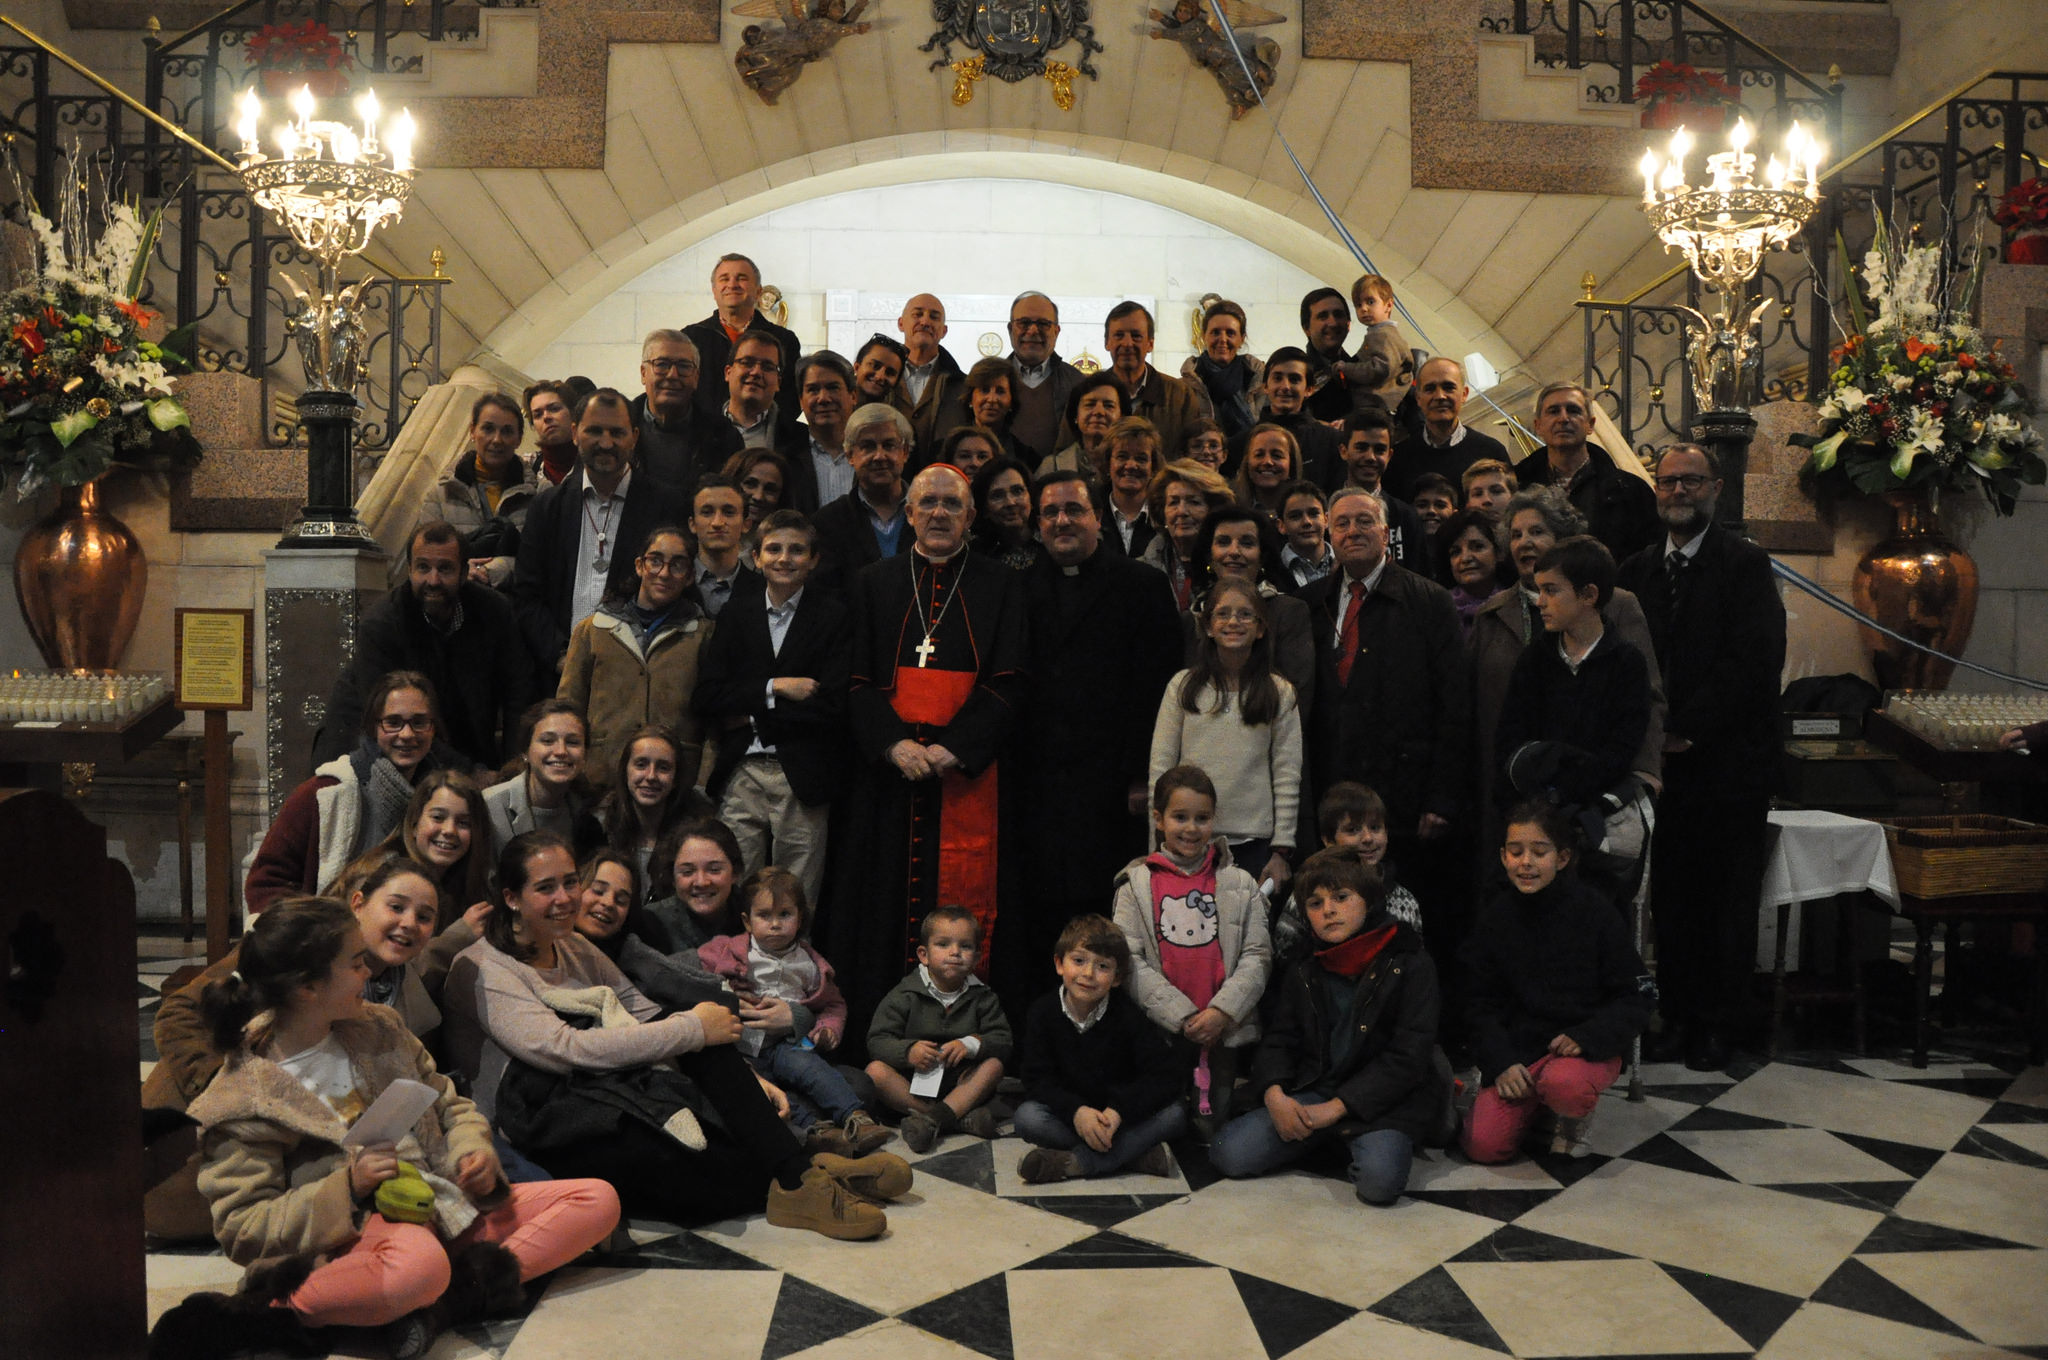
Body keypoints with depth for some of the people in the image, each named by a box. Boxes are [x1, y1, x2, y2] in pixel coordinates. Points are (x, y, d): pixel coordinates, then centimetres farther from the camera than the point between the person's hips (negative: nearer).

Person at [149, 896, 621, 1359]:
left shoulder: (378, 1029, 13)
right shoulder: (240, 1101, -4)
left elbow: (449, 1105, 21)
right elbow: (241, 1231, -7)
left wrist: (474, 1149, -2)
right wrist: (348, 1187, -20)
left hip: (451, 1207, 8)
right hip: (354, 1234, -8)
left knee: (598, 1200, -7)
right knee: (420, 1259, -44)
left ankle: (444, 1300, -21)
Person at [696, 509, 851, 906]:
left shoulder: (834, 617, 2)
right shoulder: (737, 613, 11)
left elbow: (832, 705, -8)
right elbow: (705, 696, 2)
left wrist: (751, 715, -5)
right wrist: (773, 688, -10)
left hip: (803, 779, -2)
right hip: (741, 774, 2)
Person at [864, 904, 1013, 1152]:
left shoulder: (982, 997, 4)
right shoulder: (905, 996, -2)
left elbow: (1003, 1041, -4)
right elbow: (877, 1042, -9)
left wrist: (971, 1044, -24)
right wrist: (908, 1050, -29)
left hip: (960, 1085, 2)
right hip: (912, 1081, -1)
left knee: (994, 1065, -22)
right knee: (875, 1071, -27)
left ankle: (933, 1118, -39)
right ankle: (962, 1117, -34)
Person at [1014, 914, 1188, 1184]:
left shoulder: (1126, 1015, -9)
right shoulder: (1043, 1012, -6)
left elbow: (1165, 1076, -16)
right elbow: (1037, 1080, -11)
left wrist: (1119, 1111, -29)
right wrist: (1075, 1111, -30)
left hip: (1119, 1116, 0)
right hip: (1068, 1116, 1)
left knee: (1175, 1114, -27)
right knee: (1026, 1117, -29)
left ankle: (1071, 1162, -32)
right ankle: (1137, 1153, -26)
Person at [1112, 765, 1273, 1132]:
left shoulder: (1239, 885, 6)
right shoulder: (1137, 884, 2)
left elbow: (1257, 956, 1)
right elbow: (1130, 961, -6)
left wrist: (1221, 1012, -13)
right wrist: (1181, 1016, -14)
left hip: (1223, 1031, 1)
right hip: (1160, 1032, -1)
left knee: (1212, 1125, 3)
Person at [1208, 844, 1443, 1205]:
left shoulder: (1410, 965, -5)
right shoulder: (1303, 972, 11)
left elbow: (1409, 1057, -10)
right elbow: (1278, 1039, 12)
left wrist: (1335, 1108, -14)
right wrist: (1274, 1094, -12)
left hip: (1379, 1100, -5)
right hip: (1311, 1091, 5)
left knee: (1379, 1180, -35)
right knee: (1229, 1153, -14)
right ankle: (1331, 1141, 9)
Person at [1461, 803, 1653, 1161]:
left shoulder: (1595, 912, -6)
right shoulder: (1494, 917, 2)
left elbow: (1637, 997, -4)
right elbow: (1481, 1003, 6)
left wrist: (1587, 1037, -20)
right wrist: (1501, 1063, -9)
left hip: (1588, 1048, -3)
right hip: (1518, 1052, 3)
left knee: (1564, 1084, -37)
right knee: (1483, 1144, -15)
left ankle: (1576, 1117, 2)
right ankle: (1536, 1104, 18)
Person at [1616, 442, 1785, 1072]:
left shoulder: (1745, 565, -2)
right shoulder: (1637, 570, 12)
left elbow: (1752, 660, -12)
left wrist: (1686, 728, -13)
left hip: (1728, 760, -4)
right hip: (1661, 761, 4)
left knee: (1728, 899, 3)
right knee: (1670, 896, 7)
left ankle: (1716, 1024, 12)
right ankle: (1676, 1015, 17)